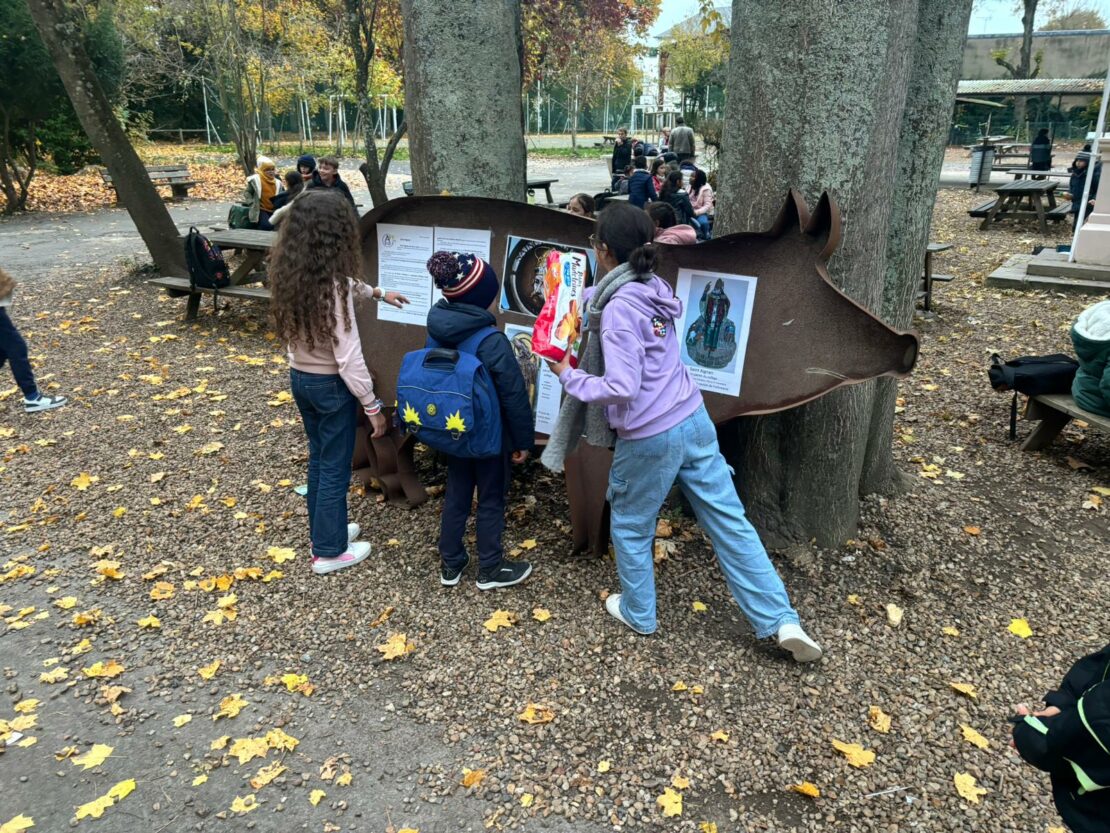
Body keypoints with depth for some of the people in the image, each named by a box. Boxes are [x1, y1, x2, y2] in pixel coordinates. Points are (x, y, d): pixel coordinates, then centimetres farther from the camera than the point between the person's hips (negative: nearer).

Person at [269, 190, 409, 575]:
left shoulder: (293, 274, -3)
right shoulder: (332, 288, -27)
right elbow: (349, 359, -26)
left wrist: (378, 293, 31)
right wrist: (373, 407, -17)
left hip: (299, 378, 8)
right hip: (331, 385, -8)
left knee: (318, 458, 22)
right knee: (335, 468, 8)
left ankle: (323, 533, 38)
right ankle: (329, 551, 22)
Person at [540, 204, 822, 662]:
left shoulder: (618, 310, -20)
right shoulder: (652, 286, 5)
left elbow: (621, 387, -25)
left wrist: (568, 376, -13)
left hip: (649, 438, -7)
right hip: (694, 421, 7)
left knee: (630, 525, 18)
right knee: (729, 521, 11)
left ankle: (638, 613, 38)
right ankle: (781, 620, 14)